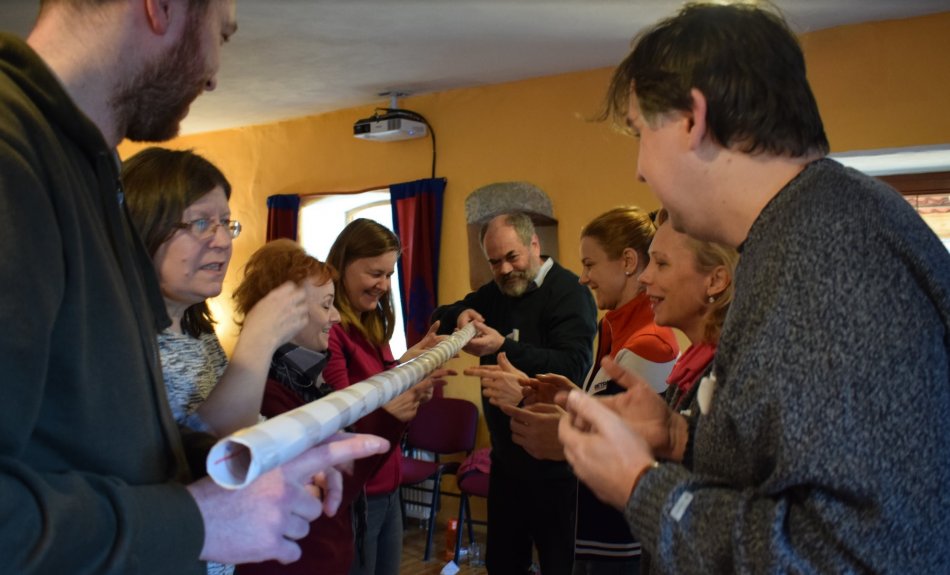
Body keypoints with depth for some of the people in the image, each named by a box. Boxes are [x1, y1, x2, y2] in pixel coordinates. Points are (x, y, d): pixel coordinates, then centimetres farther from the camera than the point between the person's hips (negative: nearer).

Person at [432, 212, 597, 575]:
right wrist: (461, 315, -12)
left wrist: (505, 348, -35)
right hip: (506, 457, 8)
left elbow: (574, 368, -27)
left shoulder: (568, 293, -15)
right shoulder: (496, 293, 10)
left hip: (554, 464, -7)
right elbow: (439, 317, 11)